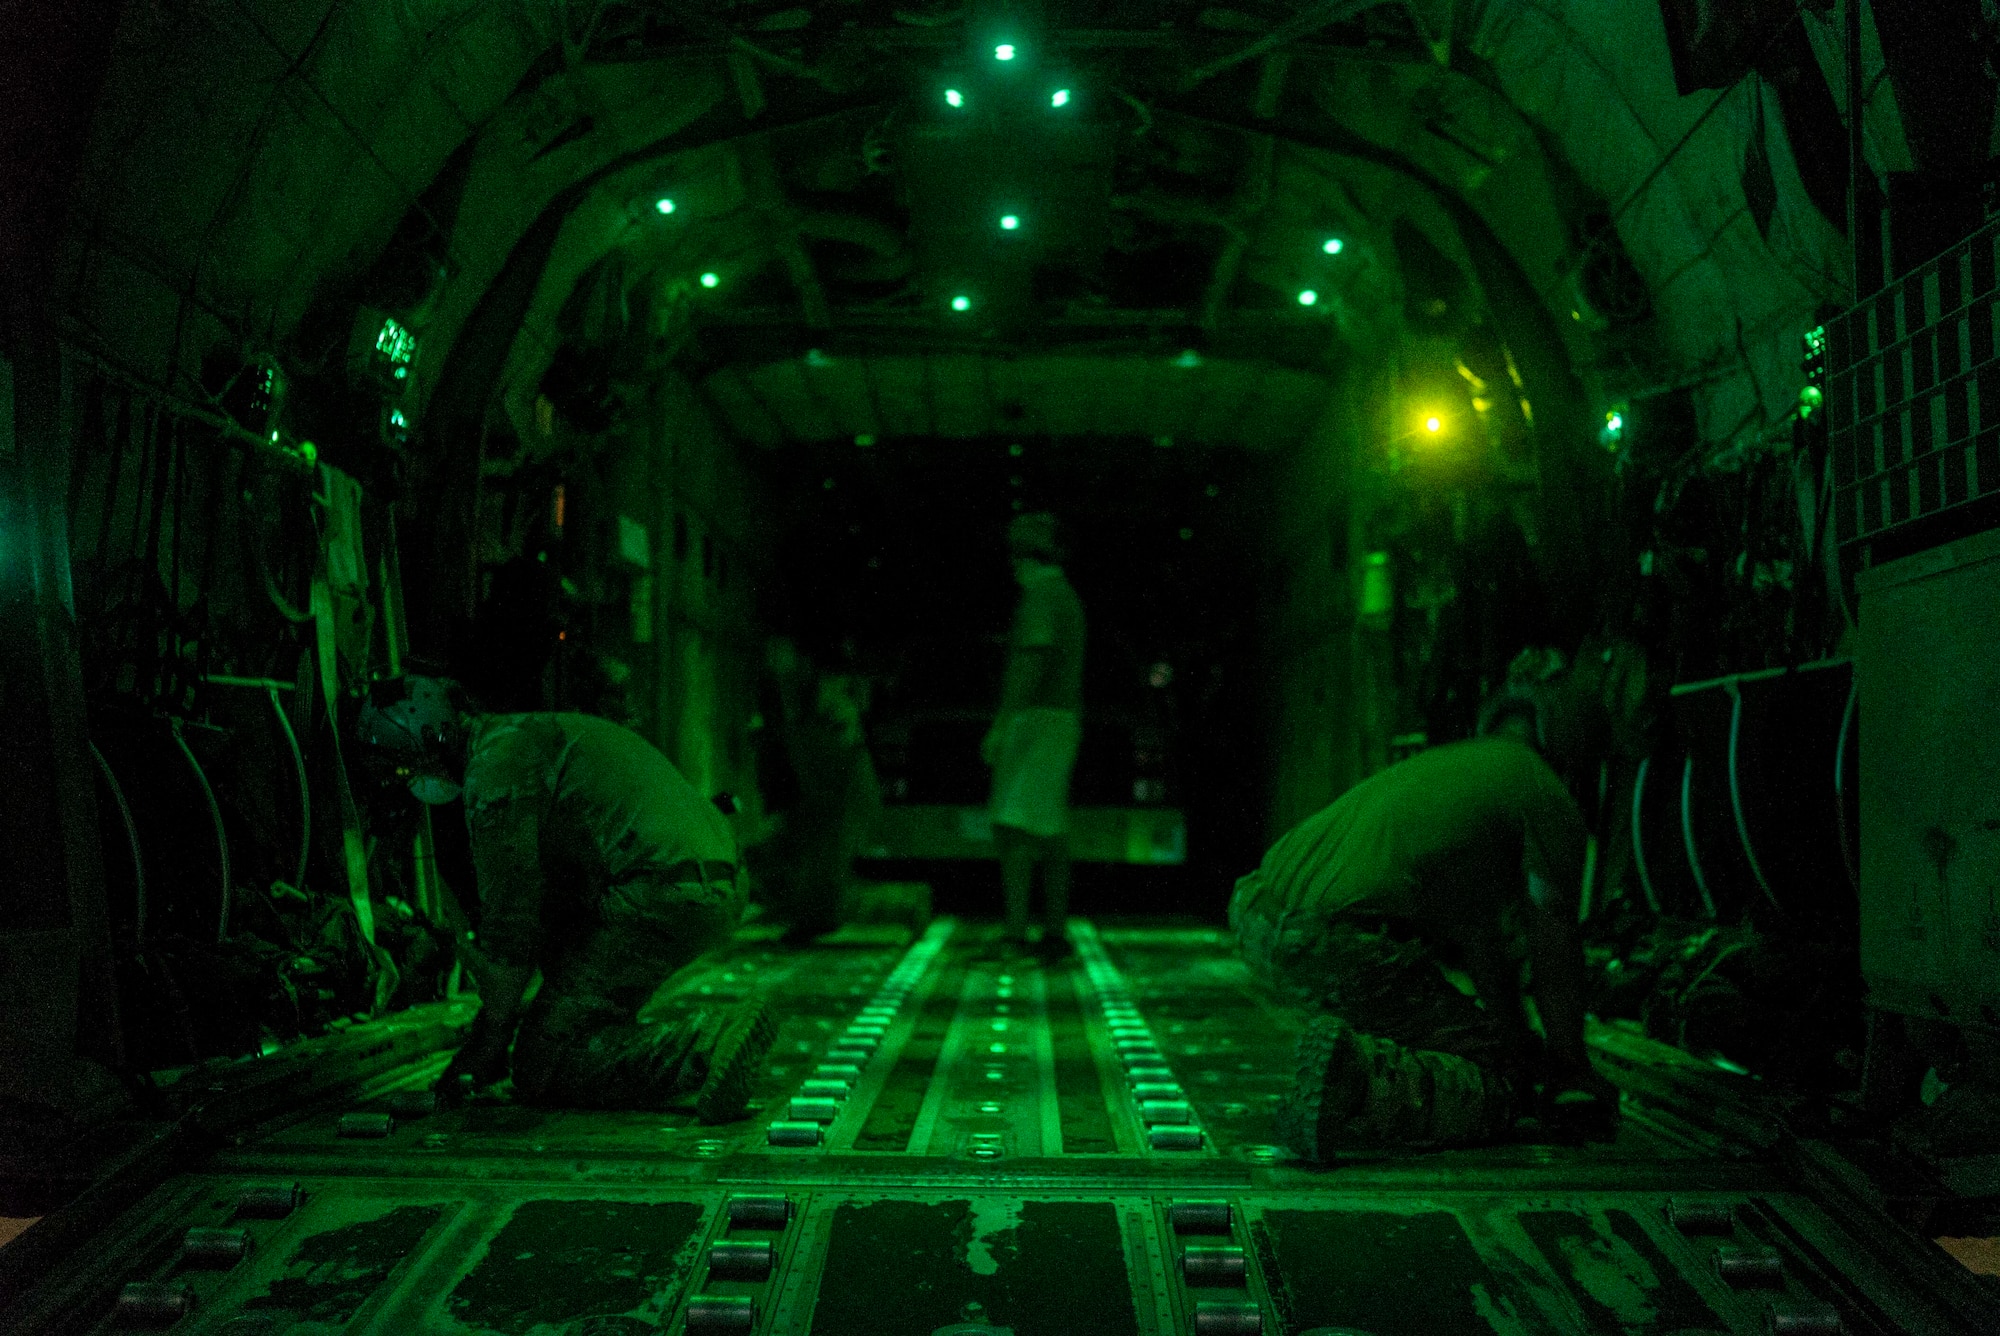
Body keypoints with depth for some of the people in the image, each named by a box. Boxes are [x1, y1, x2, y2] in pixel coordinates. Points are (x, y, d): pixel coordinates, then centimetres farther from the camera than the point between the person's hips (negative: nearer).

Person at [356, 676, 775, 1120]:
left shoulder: (495, 763, -3)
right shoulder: (529, 736, 30)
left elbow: (508, 912, -5)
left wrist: (491, 1038, 6)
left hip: (657, 896, -10)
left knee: (539, 1073, -5)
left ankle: (705, 1046, -23)